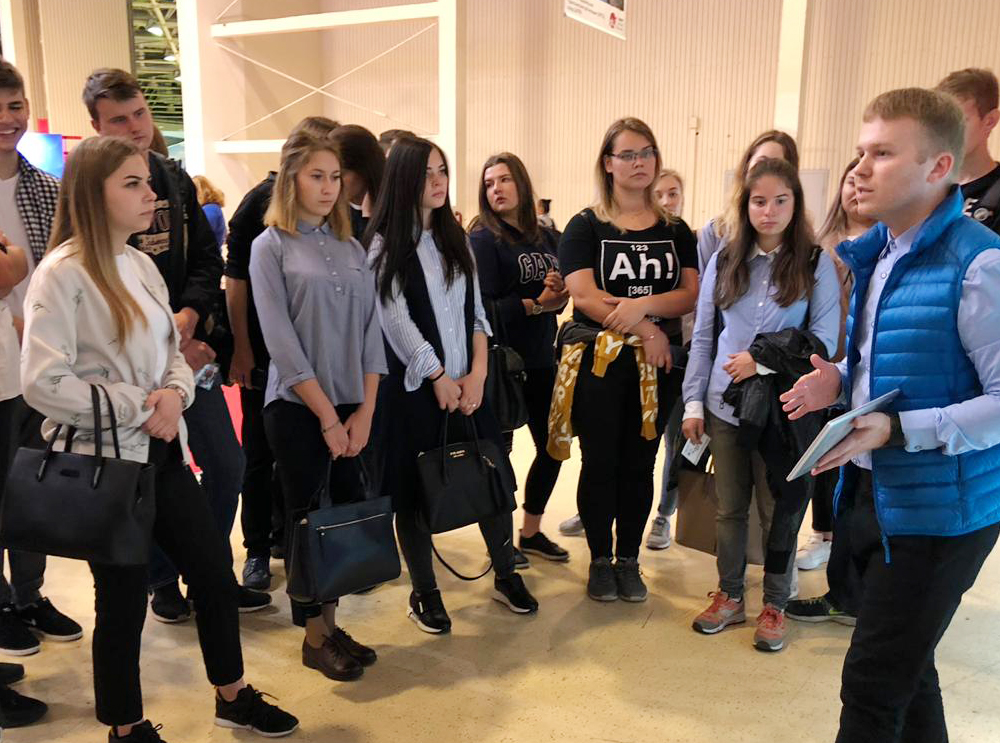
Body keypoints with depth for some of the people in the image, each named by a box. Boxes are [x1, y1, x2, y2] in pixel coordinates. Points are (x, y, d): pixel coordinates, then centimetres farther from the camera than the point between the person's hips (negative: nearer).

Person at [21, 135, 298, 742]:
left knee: (216, 576, 13)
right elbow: (43, 383, -19)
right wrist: (136, 408, -17)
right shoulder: (64, 273, -15)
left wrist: (173, 394, -7)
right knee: (124, 601, 8)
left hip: (163, 454, 7)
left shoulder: (142, 265, 8)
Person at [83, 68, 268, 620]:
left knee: (226, 464, 8)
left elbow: (207, 259, 7)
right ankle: (163, 583, 28)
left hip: (189, 349, 5)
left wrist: (188, 316, -11)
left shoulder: (175, 179, 8)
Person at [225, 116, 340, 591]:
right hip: (264, 354, -4)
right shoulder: (262, 201, -7)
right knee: (261, 453, 5)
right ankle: (257, 550, 18)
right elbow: (235, 280, -8)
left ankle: (285, 534, 28)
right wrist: (241, 350, -11)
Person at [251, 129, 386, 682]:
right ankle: (314, 637, 18)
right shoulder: (271, 246, -2)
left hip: (353, 408, 4)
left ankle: (331, 622, 23)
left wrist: (364, 411, -2)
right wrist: (327, 416, -12)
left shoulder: (352, 247, 11)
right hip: (297, 408, -4)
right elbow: (281, 339, -10)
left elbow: (370, 329, 7)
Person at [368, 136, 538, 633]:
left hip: (466, 383, 5)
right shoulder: (384, 244, -5)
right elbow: (395, 321, -11)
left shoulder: (455, 239, 12)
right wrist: (439, 377, -10)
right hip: (414, 387, -4)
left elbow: (475, 310, 8)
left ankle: (505, 575, 24)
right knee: (415, 487, 4)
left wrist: (477, 372, -5)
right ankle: (424, 593, 19)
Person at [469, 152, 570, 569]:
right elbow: (484, 307, -17)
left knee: (552, 446, 13)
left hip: (541, 360, 6)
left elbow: (560, 296, 10)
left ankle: (531, 532, 31)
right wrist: (535, 303, -18)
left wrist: (557, 296, -12)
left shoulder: (545, 238, 8)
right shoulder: (482, 240, -8)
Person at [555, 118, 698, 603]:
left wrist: (642, 305, -18)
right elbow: (584, 297, -12)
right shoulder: (585, 227, -1)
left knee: (639, 463, 9)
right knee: (600, 463, 4)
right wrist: (646, 331, -17)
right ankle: (600, 561, 19)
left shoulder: (676, 230, 9)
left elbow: (692, 295, -1)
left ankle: (629, 560, 23)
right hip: (597, 362, -2)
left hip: (656, 364, 3)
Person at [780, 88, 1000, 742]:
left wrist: (897, 430, -28)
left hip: (937, 510, -8)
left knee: (873, 687, 1)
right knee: (906, 669, 22)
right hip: (872, 492, 8)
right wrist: (840, 380, 0)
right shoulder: (876, 253, 8)